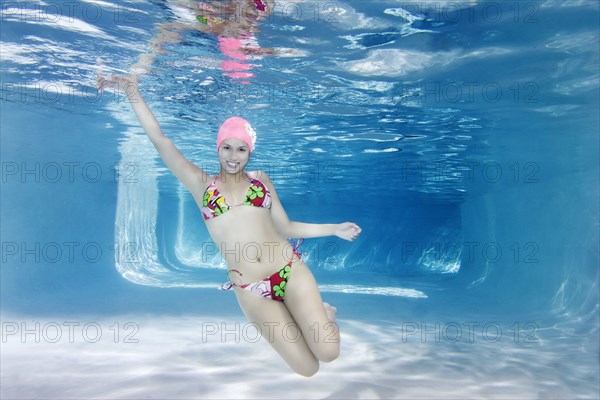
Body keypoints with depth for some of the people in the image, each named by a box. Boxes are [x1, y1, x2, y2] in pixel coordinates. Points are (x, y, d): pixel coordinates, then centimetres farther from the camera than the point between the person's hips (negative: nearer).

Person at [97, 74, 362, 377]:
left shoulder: (260, 179, 11)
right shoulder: (201, 184, 7)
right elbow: (159, 140, 2)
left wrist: (334, 229, 13)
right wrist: (132, 93, -4)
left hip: (290, 270, 1)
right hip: (250, 290, -1)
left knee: (329, 353, -11)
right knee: (307, 369, -1)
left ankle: (321, 312, 23)